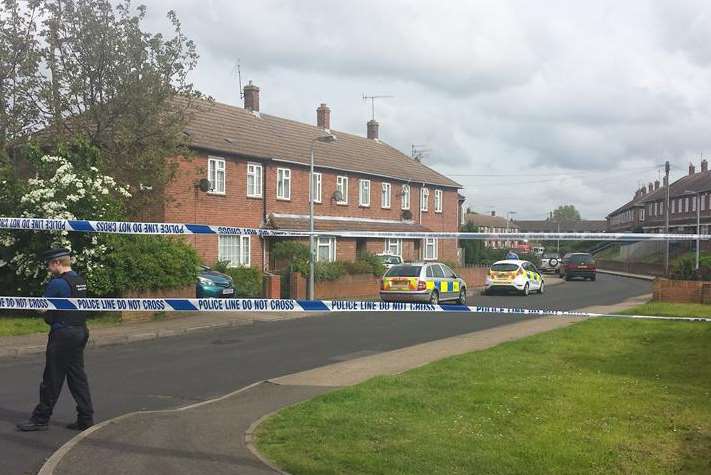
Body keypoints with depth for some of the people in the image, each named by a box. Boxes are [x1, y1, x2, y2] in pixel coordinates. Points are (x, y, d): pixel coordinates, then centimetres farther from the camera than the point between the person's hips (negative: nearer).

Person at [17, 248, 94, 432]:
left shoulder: (57, 283, -15)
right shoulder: (81, 281, 9)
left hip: (62, 334, -8)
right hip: (80, 332, 8)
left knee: (52, 379, 2)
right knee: (77, 376, 11)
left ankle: (41, 419, 12)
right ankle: (85, 419, 12)